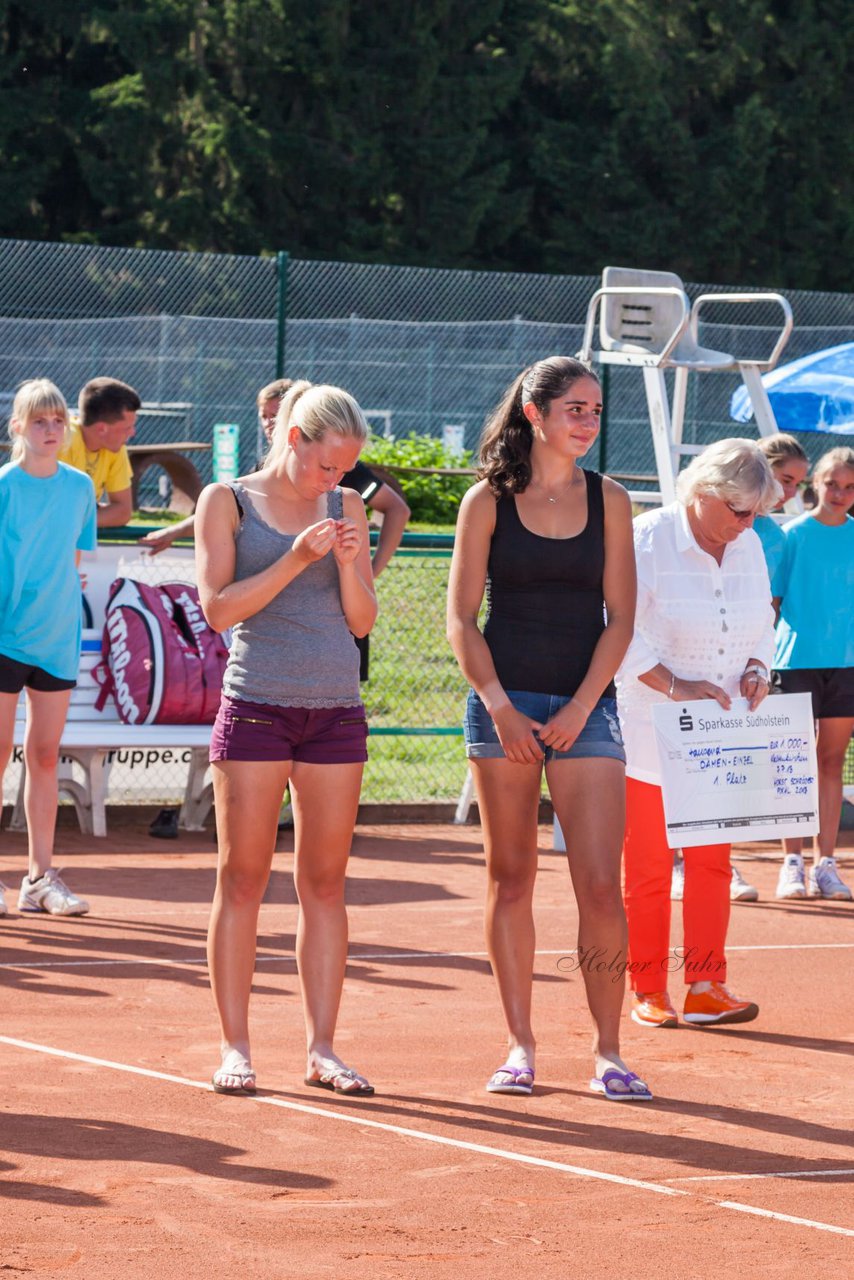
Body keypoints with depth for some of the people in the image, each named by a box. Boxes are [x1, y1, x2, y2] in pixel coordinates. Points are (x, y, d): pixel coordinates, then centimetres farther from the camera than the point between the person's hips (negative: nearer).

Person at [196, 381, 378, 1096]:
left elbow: (362, 619, 10)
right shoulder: (227, 502, 2)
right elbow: (219, 608, -7)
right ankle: (235, 1048, 2)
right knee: (243, 879, -2)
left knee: (325, 881, 3)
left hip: (336, 709, 3)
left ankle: (321, 1049, 6)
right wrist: (296, 560, -15)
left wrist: (348, 563, -8)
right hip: (256, 706, -3)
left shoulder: (345, 507, 11)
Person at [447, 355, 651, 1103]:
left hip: (585, 709, 0)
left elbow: (619, 618, 3)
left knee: (600, 885, -7)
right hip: (504, 707, 0)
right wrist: (499, 706, -10)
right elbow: (462, 619, 1)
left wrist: (580, 708, -7)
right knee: (510, 878, 4)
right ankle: (520, 1046, 10)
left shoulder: (609, 501, 6)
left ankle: (608, 1053, -1)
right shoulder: (488, 501, 2)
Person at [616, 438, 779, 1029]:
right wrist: (674, 684, -25)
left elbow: (762, 623, 20)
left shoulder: (748, 546, 8)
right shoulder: (646, 541, -12)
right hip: (649, 735, -5)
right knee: (649, 868, 1)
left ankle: (706, 987, 5)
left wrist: (756, 669, -1)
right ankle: (649, 991, 8)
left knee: (712, 862, 3)